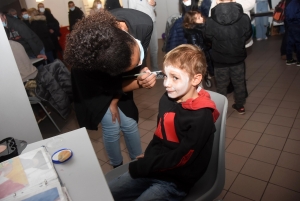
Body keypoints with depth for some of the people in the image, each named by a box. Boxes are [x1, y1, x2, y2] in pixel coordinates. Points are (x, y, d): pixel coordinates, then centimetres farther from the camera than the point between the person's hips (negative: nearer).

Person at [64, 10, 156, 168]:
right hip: (94, 89, -3)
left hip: (114, 81, 4)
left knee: (130, 124, 5)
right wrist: (140, 83, -33)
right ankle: (118, 167, 28)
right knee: (112, 128, -2)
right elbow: (112, 86, -21)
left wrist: (114, 101, -15)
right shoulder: (86, 70, -42)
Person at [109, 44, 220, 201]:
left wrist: (141, 166, -16)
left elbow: (181, 158, -21)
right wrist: (147, 160, -2)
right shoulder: (167, 99, -2)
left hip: (177, 180, -6)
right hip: (154, 167, 6)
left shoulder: (201, 116, -23)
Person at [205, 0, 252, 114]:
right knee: (239, 83, 20)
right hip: (238, 58, 2)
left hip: (219, 59, -1)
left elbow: (208, 38, -2)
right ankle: (240, 106, 36)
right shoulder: (244, 18, -15)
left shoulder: (210, 21, -22)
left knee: (221, 85, 16)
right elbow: (248, 35, 3)